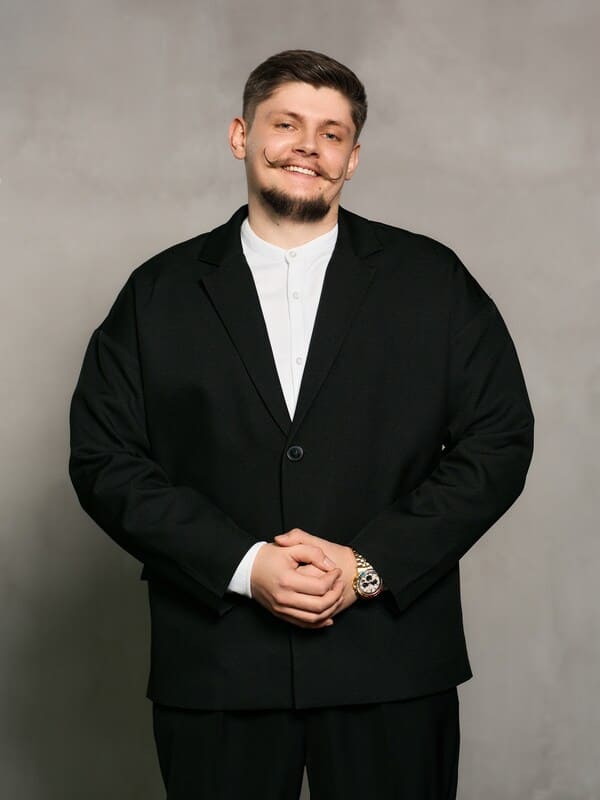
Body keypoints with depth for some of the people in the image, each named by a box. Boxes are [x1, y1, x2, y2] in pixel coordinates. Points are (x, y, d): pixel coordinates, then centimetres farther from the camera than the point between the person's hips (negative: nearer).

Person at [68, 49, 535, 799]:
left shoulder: (432, 279, 5)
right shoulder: (159, 293, 6)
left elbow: (497, 443, 1)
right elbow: (104, 459, 0)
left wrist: (369, 564, -10)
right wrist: (244, 566, -12)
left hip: (392, 668, 0)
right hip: (213, 672, 1)